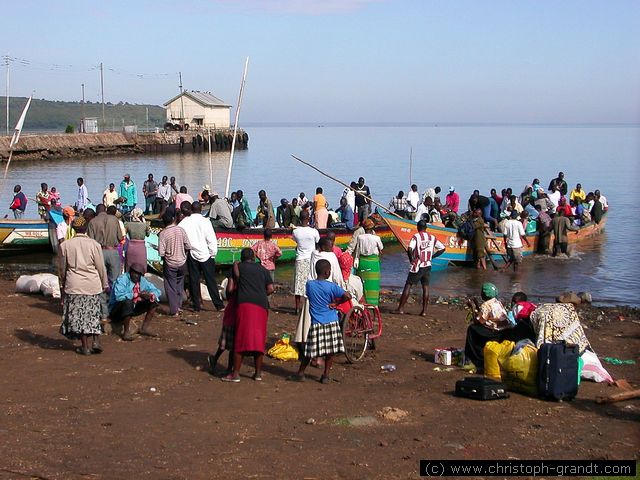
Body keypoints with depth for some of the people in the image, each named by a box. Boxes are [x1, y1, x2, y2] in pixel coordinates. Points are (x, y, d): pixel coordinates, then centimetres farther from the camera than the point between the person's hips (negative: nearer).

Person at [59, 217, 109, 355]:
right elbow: (100, 267, 0)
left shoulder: (65, 245, -3)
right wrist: (105, 284, 13)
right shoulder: (94, 244, -4)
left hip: (74, 285, 0)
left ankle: (85, 347, 10)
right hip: (93, 285, 1)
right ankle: (96, 341, 5)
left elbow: (62, 268, 5)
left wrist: (63, 284, 18)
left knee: (78, 315, 7)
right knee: (93, 314, 14)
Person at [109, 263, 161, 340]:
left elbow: (156, 291, 5)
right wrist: (137, 294, -33)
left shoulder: (142, 281, 0)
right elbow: (118, 296, -37)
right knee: (128, 302, -37)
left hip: (133, 308, 7)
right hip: (117, 309, -7)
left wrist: (151, 295, -20)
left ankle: (144, 328, -1)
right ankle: (126, 332, -27)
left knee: (153, 302, -4)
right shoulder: (122, 280, -20)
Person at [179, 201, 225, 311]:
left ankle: (196, 305, 12)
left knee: (194, 280, 9)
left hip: (192, 255, 2)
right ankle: (219, 305, 3)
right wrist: (213, 253, -1)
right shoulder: (205, 221, -9)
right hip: (205, 255, -2)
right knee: (211, 281, 2)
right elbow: (212, 239, -10)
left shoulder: (183, 223, -2)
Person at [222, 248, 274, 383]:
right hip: (262, 306, 3)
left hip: (245, 303, -3)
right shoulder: (263, 269, 18)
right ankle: (258, 373, 13)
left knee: (241, 338, -2)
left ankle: (235, 373, -1)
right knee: (258, 340, 9)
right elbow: (270, 289, 9)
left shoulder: (238, 266, 13)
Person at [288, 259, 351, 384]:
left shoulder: (309, 284, -1)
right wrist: (335, 303, -1)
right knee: (331, 351, 10)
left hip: (316, 323, 2)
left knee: (309, 350, 10)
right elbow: (348, 296, -14)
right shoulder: (331, 286, -8)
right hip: (332, 322, -2)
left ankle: (300, 374, 17)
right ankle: (325, 375, 13)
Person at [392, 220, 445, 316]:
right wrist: (432, 256, 12)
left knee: (408, 285, 1)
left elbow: (410, 249, -22)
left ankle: (401, 308, 0)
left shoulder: (416, 237, -9)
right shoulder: (432, 237, 5)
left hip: (417, 265, -4)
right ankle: (424, 310, 7)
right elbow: (442, 248, 9)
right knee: (425, 287, 8)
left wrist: (411, 259, -7)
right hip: (428, 265, 4)